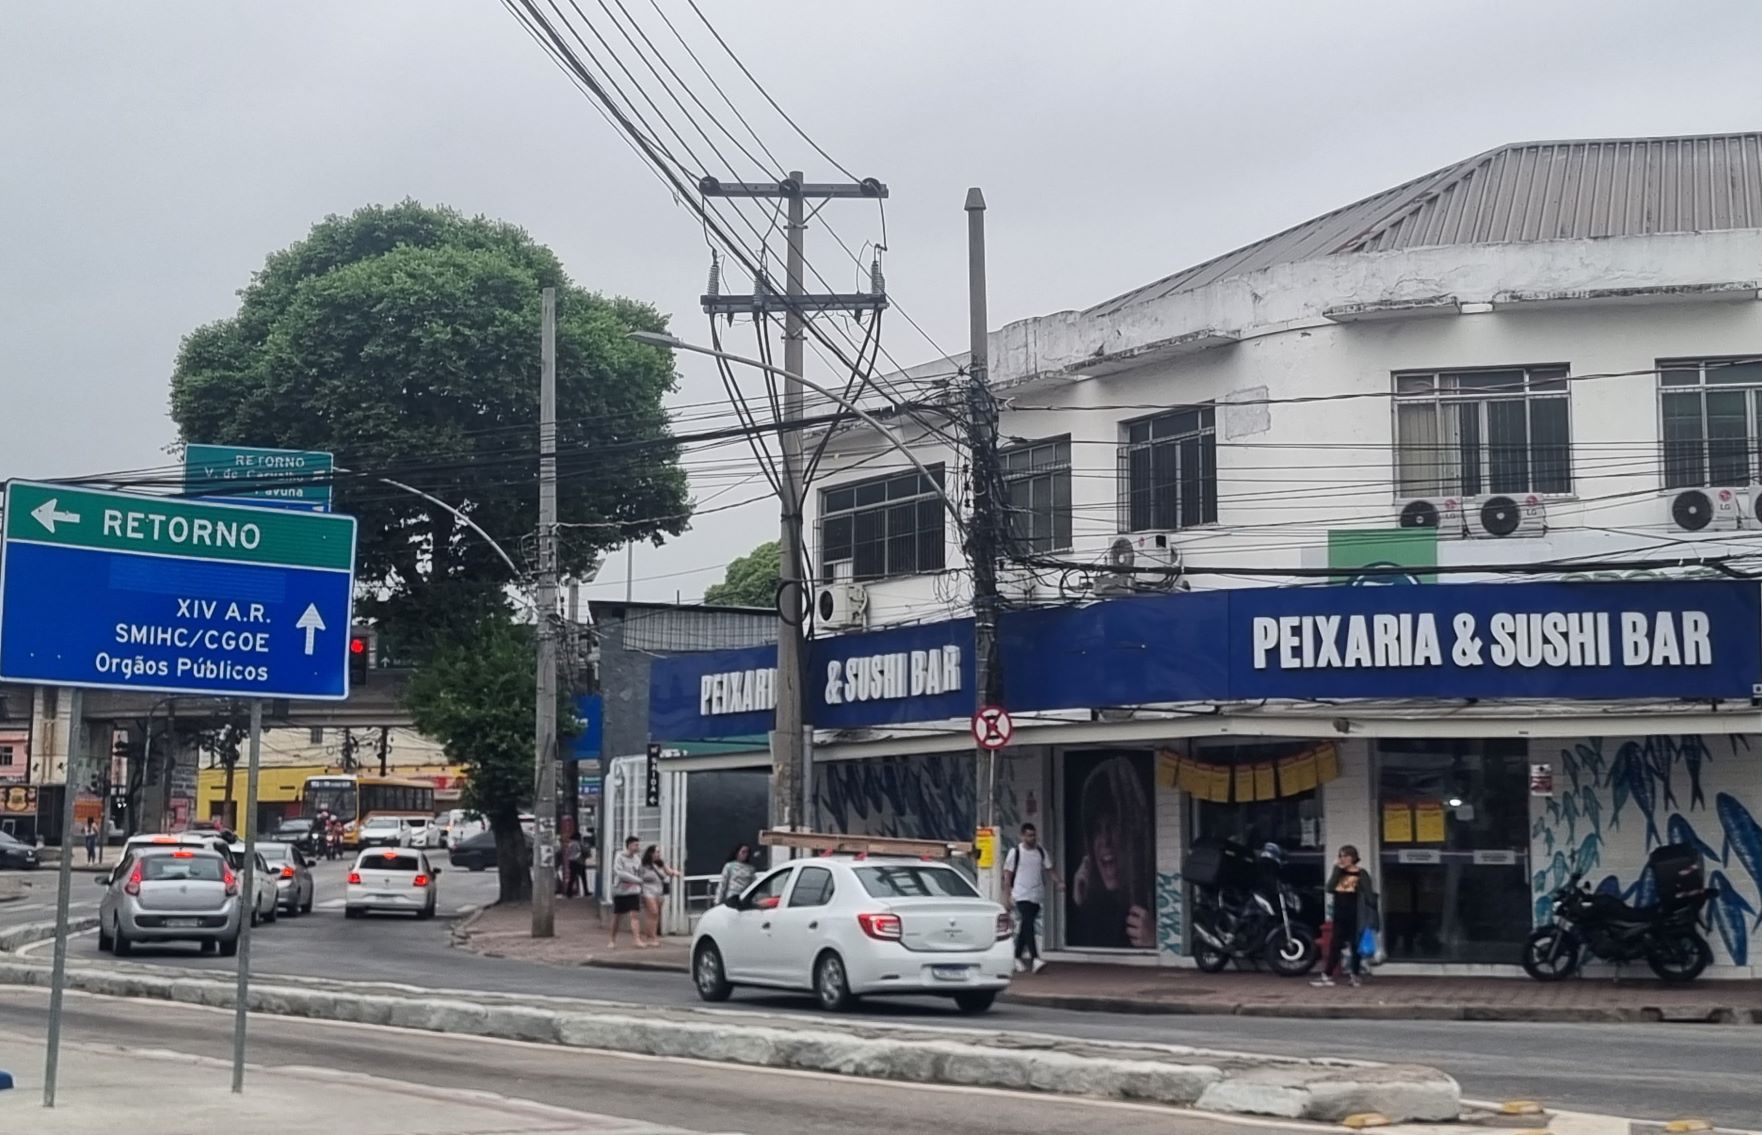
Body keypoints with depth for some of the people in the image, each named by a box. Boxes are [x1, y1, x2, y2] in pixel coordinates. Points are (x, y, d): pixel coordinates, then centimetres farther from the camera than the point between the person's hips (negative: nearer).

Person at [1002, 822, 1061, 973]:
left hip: (1037, 897, 5)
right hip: (1022, 896, -5)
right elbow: (1008, 875, -1)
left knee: (1025, 927, 10)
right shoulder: (1015, 852, -3)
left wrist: (1058, 882, -6)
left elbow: (1049, 870, 12)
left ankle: (1018, 957, 22)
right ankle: (1035, 959, -23)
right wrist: (1007, 896, -6)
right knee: (1028, 925, -17)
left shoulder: (1041, 852, 10)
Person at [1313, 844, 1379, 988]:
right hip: (1340, 915, 5)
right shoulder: (1340, 872, 11)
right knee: (1334, 945, 4)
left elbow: (1369, 894, -6)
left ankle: (1355, 976, 14)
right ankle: (1327, 976, 4)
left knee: (1355, 945, 4)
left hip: (1354, 916, -5)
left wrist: (1371, 913, -15)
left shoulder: (1361, 874, -3)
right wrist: (1336, 869, -7)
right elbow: (1330, 888, -2)